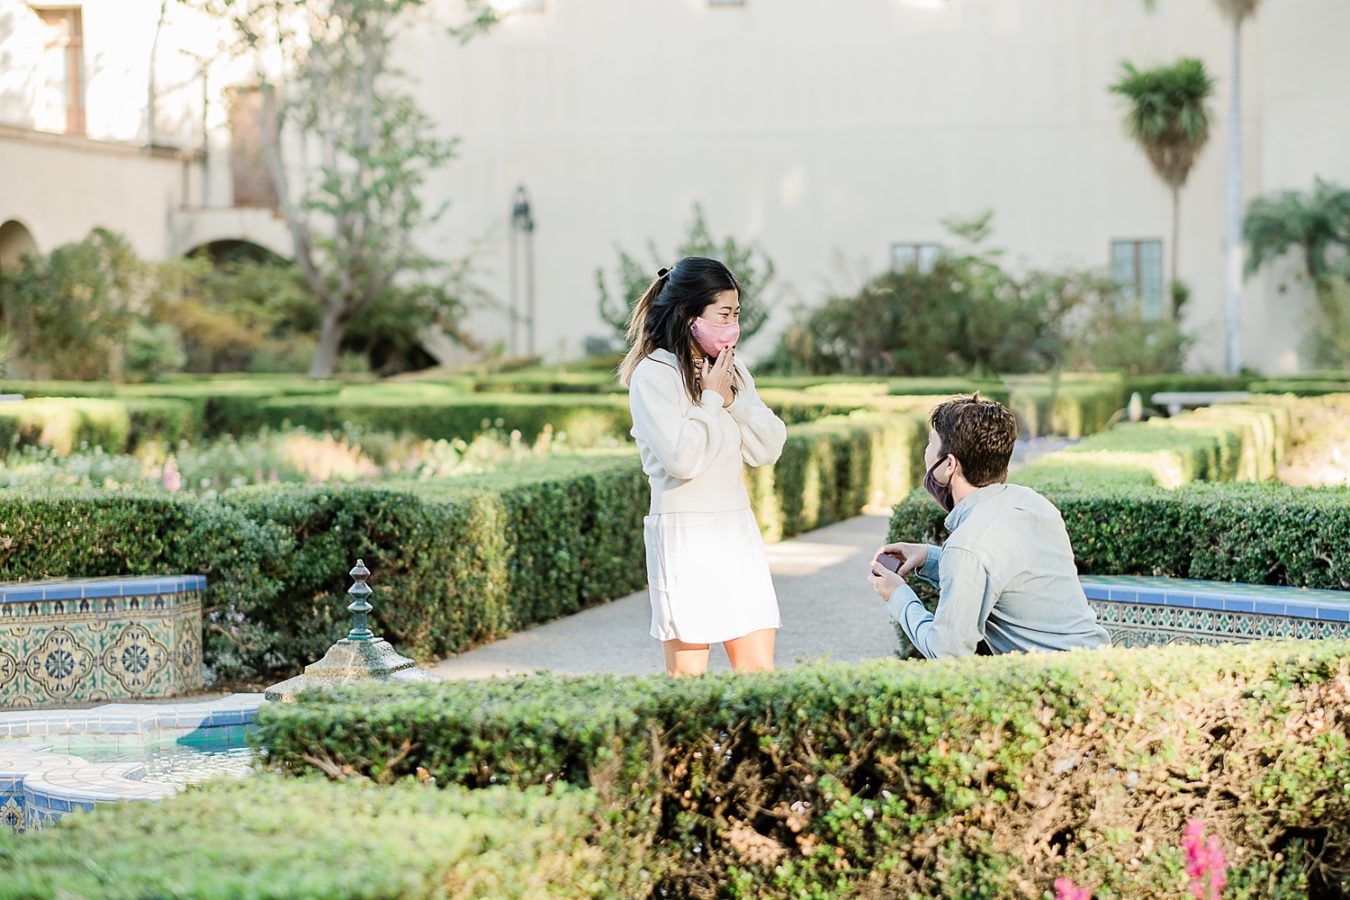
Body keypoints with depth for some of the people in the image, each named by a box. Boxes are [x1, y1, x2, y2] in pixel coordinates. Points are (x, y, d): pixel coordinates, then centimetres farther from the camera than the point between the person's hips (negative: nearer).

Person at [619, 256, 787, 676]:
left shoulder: (733, 370, 12)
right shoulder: (653, 375, -8)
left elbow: (769, 449, 8)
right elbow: (682, 459, -19)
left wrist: (734, 398, -4)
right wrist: (712, 399, -9)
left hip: (738, 529, 6)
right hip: (685, 535, -6)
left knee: (759, 670, 3)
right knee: (687, 676, -4)